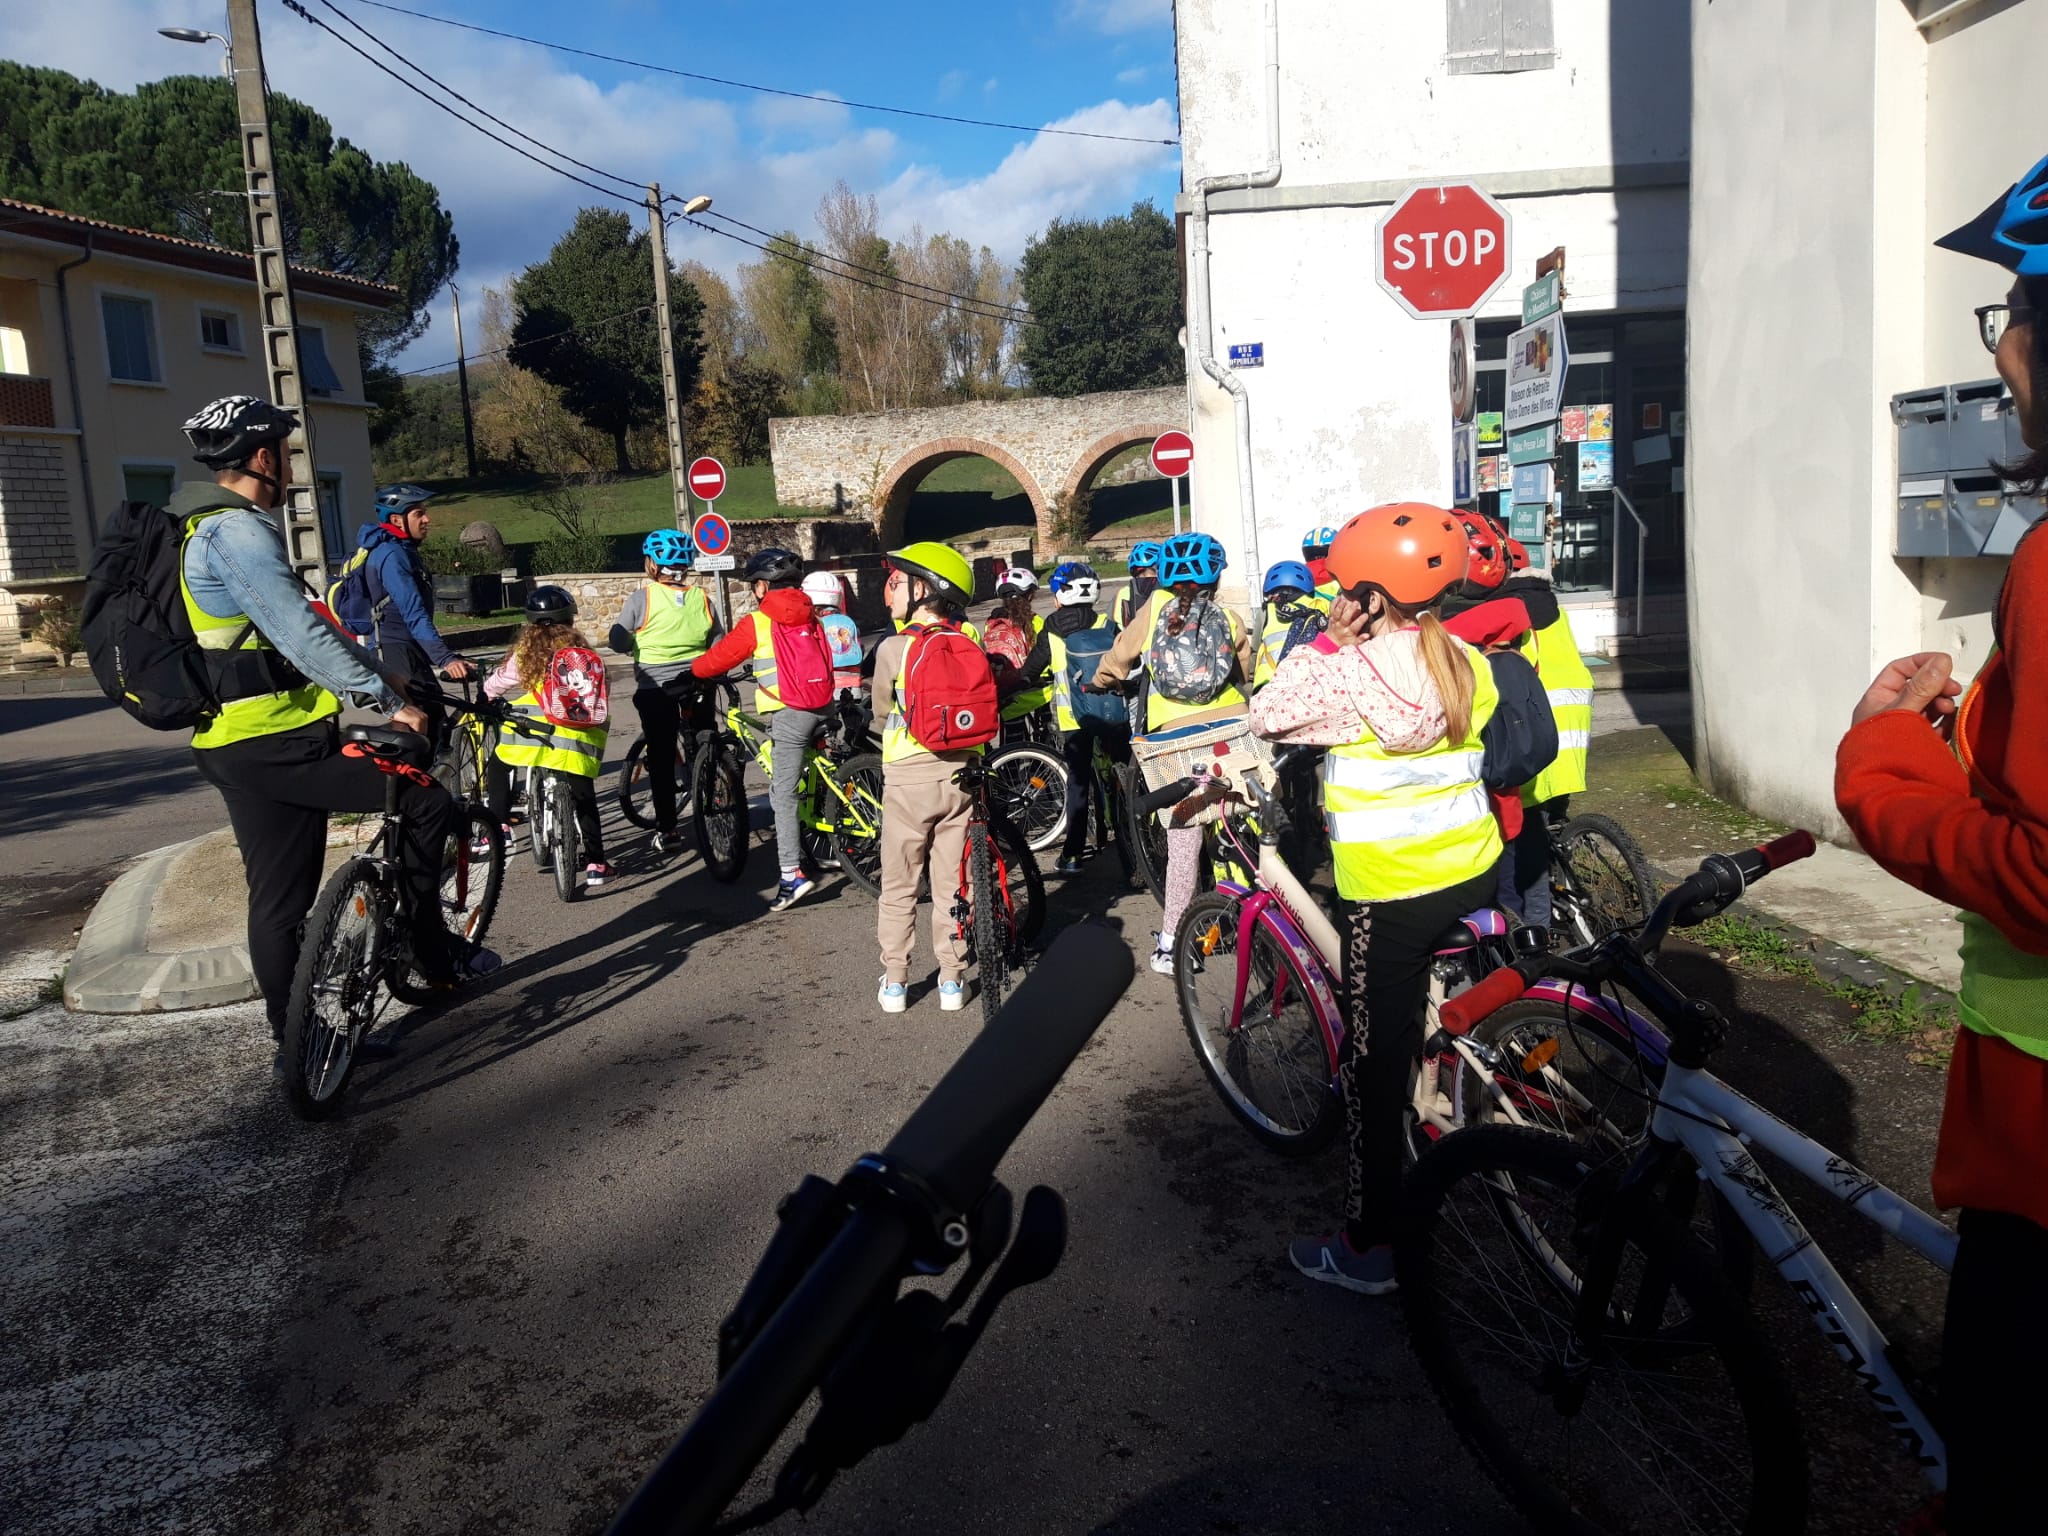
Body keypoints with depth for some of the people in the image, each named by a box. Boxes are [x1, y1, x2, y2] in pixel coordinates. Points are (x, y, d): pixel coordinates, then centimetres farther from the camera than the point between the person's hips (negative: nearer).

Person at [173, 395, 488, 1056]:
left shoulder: (205, 530, 19)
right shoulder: (238, 531, -15)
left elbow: (287, 626, 23)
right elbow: (302, 635, -23)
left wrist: (371, 674, 23)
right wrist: (387, 698, -19)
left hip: (229, 742, 11)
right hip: (277, 737, -11)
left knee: (279, 900, 14)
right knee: (427, 802, -4)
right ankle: (434, 952, 6)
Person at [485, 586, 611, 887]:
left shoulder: (526, 651, 5)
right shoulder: (582, 652, 11)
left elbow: (493, 686, 14)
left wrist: (487, 697, 36)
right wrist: (600, 732, 31)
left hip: (532, 736, -2)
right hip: (578, 742, 2)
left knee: (498, 766, 26)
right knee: (584, 800, 13)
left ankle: (499, 825, 16)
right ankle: (595, 862, 7)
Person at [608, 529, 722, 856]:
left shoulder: (643, 597, -9)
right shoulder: (700, 596, 0)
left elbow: (617, 642, -7)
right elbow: (719, 641, 3)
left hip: (655, 688, -3)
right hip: (698, 684, 3)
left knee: (661, 759, 5)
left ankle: (667, 830, 5)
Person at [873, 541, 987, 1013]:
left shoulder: (893, 649, -11)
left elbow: (882, 713, 3)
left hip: (907, 779, -2)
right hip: (960, 775, 3)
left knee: (898, 887, 11)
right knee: (951, 884, 12)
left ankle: (895, 981, 17)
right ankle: (953, 979, 17)